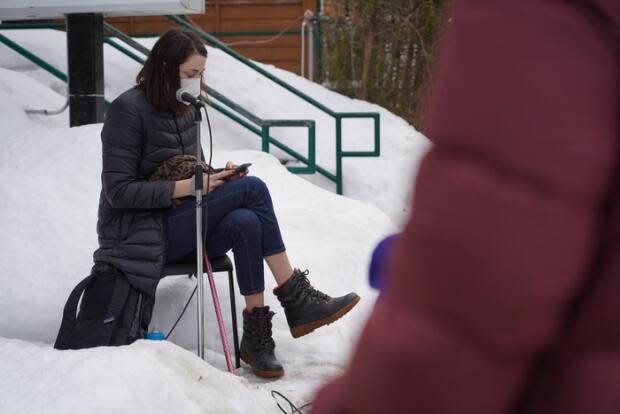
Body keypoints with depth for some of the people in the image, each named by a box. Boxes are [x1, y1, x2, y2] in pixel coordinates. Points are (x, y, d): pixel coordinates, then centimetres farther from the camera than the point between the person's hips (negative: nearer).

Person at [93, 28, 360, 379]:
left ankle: (256, 336, -27)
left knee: (245, 223, -29)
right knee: (252, 188, -23)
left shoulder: (184, 110, 12)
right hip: (142, 234, -7)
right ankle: (297, 300, -20)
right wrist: (188, 186, -21)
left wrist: (216, 176, -1)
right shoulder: (127, 110, -12)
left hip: (181, 224, 7)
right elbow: (119, 191, -17)